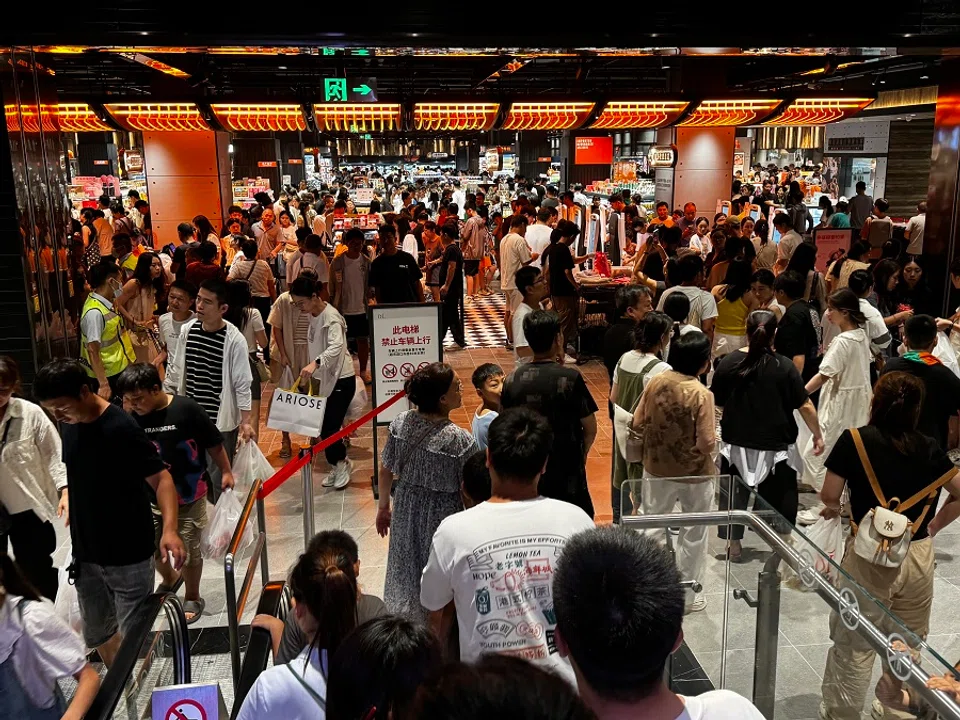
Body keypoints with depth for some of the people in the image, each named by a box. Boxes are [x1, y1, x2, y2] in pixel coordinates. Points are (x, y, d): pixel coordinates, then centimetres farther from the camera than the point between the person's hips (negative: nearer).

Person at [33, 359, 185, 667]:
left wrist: (169, 529, -35)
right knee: (98, 634, 22)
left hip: (129, 556, -7)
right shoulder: (69, 423, 0)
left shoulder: (122, 429, -23)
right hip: (85, 553, 7)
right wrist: (68, 492, 4)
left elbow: (161, 479, -23)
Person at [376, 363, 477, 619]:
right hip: (442, 516, -5)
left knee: (406, 576, 25)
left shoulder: (400, 423, -11)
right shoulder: (460, 440, -26)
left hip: (406, 511, 6)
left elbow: (385, 472, 0)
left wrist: (383, 507, 15)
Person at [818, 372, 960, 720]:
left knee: (854, 646, 9)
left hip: (870, 558, -4)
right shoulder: (928, 448, 0)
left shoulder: (855, 439, -9)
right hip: (919, 557, 4)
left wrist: (834, 508, 13)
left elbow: (829, 496, -8)